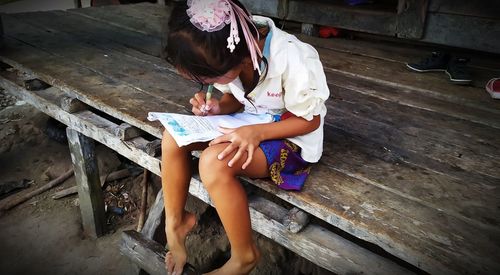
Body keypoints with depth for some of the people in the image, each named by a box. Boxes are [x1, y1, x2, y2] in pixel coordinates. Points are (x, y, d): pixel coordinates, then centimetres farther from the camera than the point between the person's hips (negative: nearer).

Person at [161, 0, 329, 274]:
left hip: (289, 139, -6)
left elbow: (310, 120, -18)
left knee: (214, 162, -32)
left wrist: (256, 133, -31)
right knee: (173, 136, -12)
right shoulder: (233, 51, -12)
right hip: (250, 125, 7)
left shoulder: (293, 59, -30)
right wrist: (217, 107, -17)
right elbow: (236, 99, 6)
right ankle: (175, 222, 9)